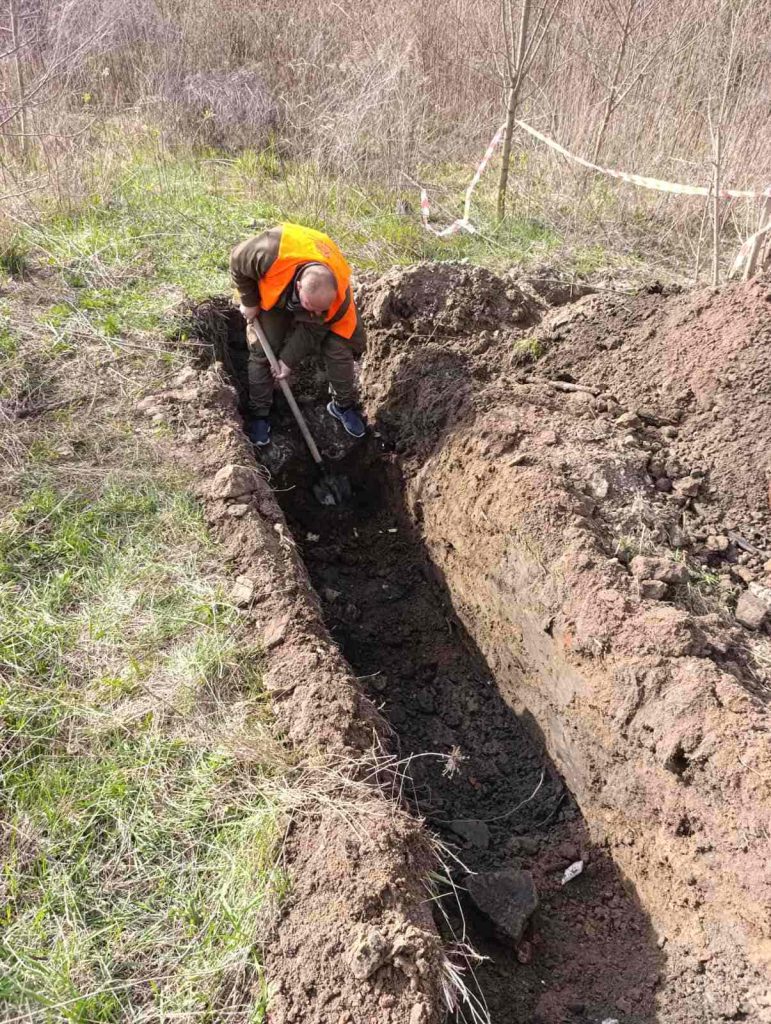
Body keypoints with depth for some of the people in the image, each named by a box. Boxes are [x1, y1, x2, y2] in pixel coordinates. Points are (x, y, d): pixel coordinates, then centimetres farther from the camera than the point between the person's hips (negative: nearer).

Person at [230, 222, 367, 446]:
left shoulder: (339, 297, -39)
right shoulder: (272, 253, -48)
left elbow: (311, 330, -21)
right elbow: (238, 260, -26)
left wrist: (289, 360, -16)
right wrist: (249, 302, -17)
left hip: (317, 292, 1)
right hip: (273, 293, 0)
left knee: (339, 349, -8)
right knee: (262, 352, -6)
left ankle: (344, 405, 14)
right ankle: (259, 413, 10)